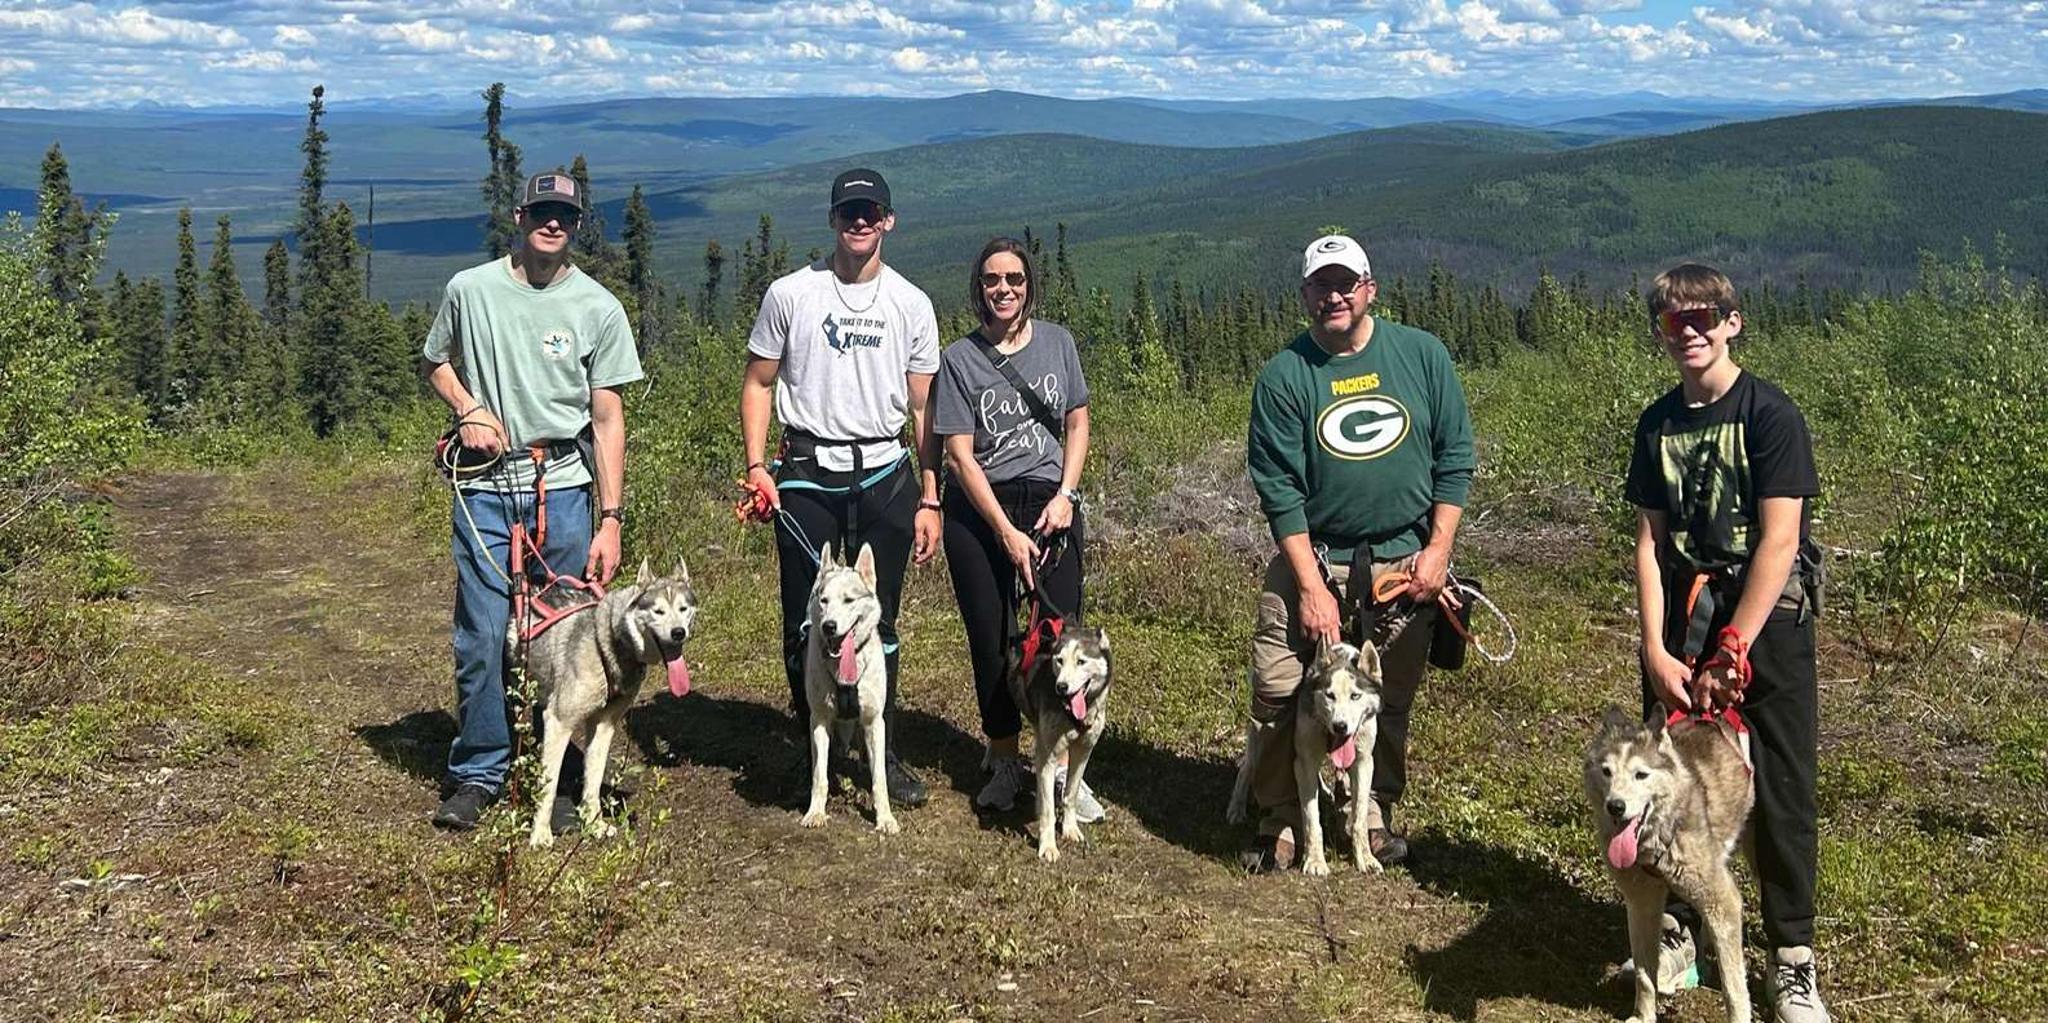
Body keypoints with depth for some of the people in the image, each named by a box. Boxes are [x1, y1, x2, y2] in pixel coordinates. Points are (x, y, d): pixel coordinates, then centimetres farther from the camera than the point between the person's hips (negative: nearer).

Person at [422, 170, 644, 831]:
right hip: (484, 486, 1)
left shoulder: (597, 307, 2)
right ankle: (478, 774, 15)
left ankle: (561, 782, 14)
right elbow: (435, 363, 21)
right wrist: (468, 409, -2)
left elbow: (608, 419, 1)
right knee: (482, 638, 0)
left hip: (563, 486, 0)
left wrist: (611, 520, -4)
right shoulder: (469, 289, 5)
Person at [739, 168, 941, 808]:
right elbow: (758, 384, 6)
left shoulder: (911, 305, 6)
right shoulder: (790, 294, 2)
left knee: (878, 622, 3)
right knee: (806, 622, 4)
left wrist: (929, 498, 3)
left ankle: (884, 754, 11)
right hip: (808, 475, -1)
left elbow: (924, 409, 7)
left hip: (885, 475, 1)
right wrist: (756, 466, -6)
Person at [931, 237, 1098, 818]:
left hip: (1050, 504, 1)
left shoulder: (1057, 342, 5)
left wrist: (1065, 496, -3)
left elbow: (1077, 423, 12)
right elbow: (960, 455, -6)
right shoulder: (959, 359, -2)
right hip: (978, 512, -1)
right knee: (992, 642, 5)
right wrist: (1007, 534, -12)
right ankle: (1004, 763, 20)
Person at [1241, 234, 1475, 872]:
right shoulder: (1284, 376, -5)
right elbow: (1279, 489, -7)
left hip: (1406, 560, 2)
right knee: (1278, 692, -8)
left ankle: (1376, 813, 29)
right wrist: (1311, 586, -13)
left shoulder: (1422, 355, 1)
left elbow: (1455, 458, 4)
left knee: (1390, 701, 10)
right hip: (1311, 556, -1)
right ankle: (1279, 820, 9)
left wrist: (1437, 550, -4)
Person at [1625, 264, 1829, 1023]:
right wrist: (1655, 651, -5)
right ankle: (1679, 929, 23)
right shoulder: (1657, 423, 6)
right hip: (1681, 622, 4)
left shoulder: (1771, 414, -9)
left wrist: (1730, 654, -15)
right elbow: (1651, 542, 4)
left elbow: (1779, 541, -14)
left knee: (1780, 790, 2)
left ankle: (1792, 960, 14)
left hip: (1767, 620, -4)